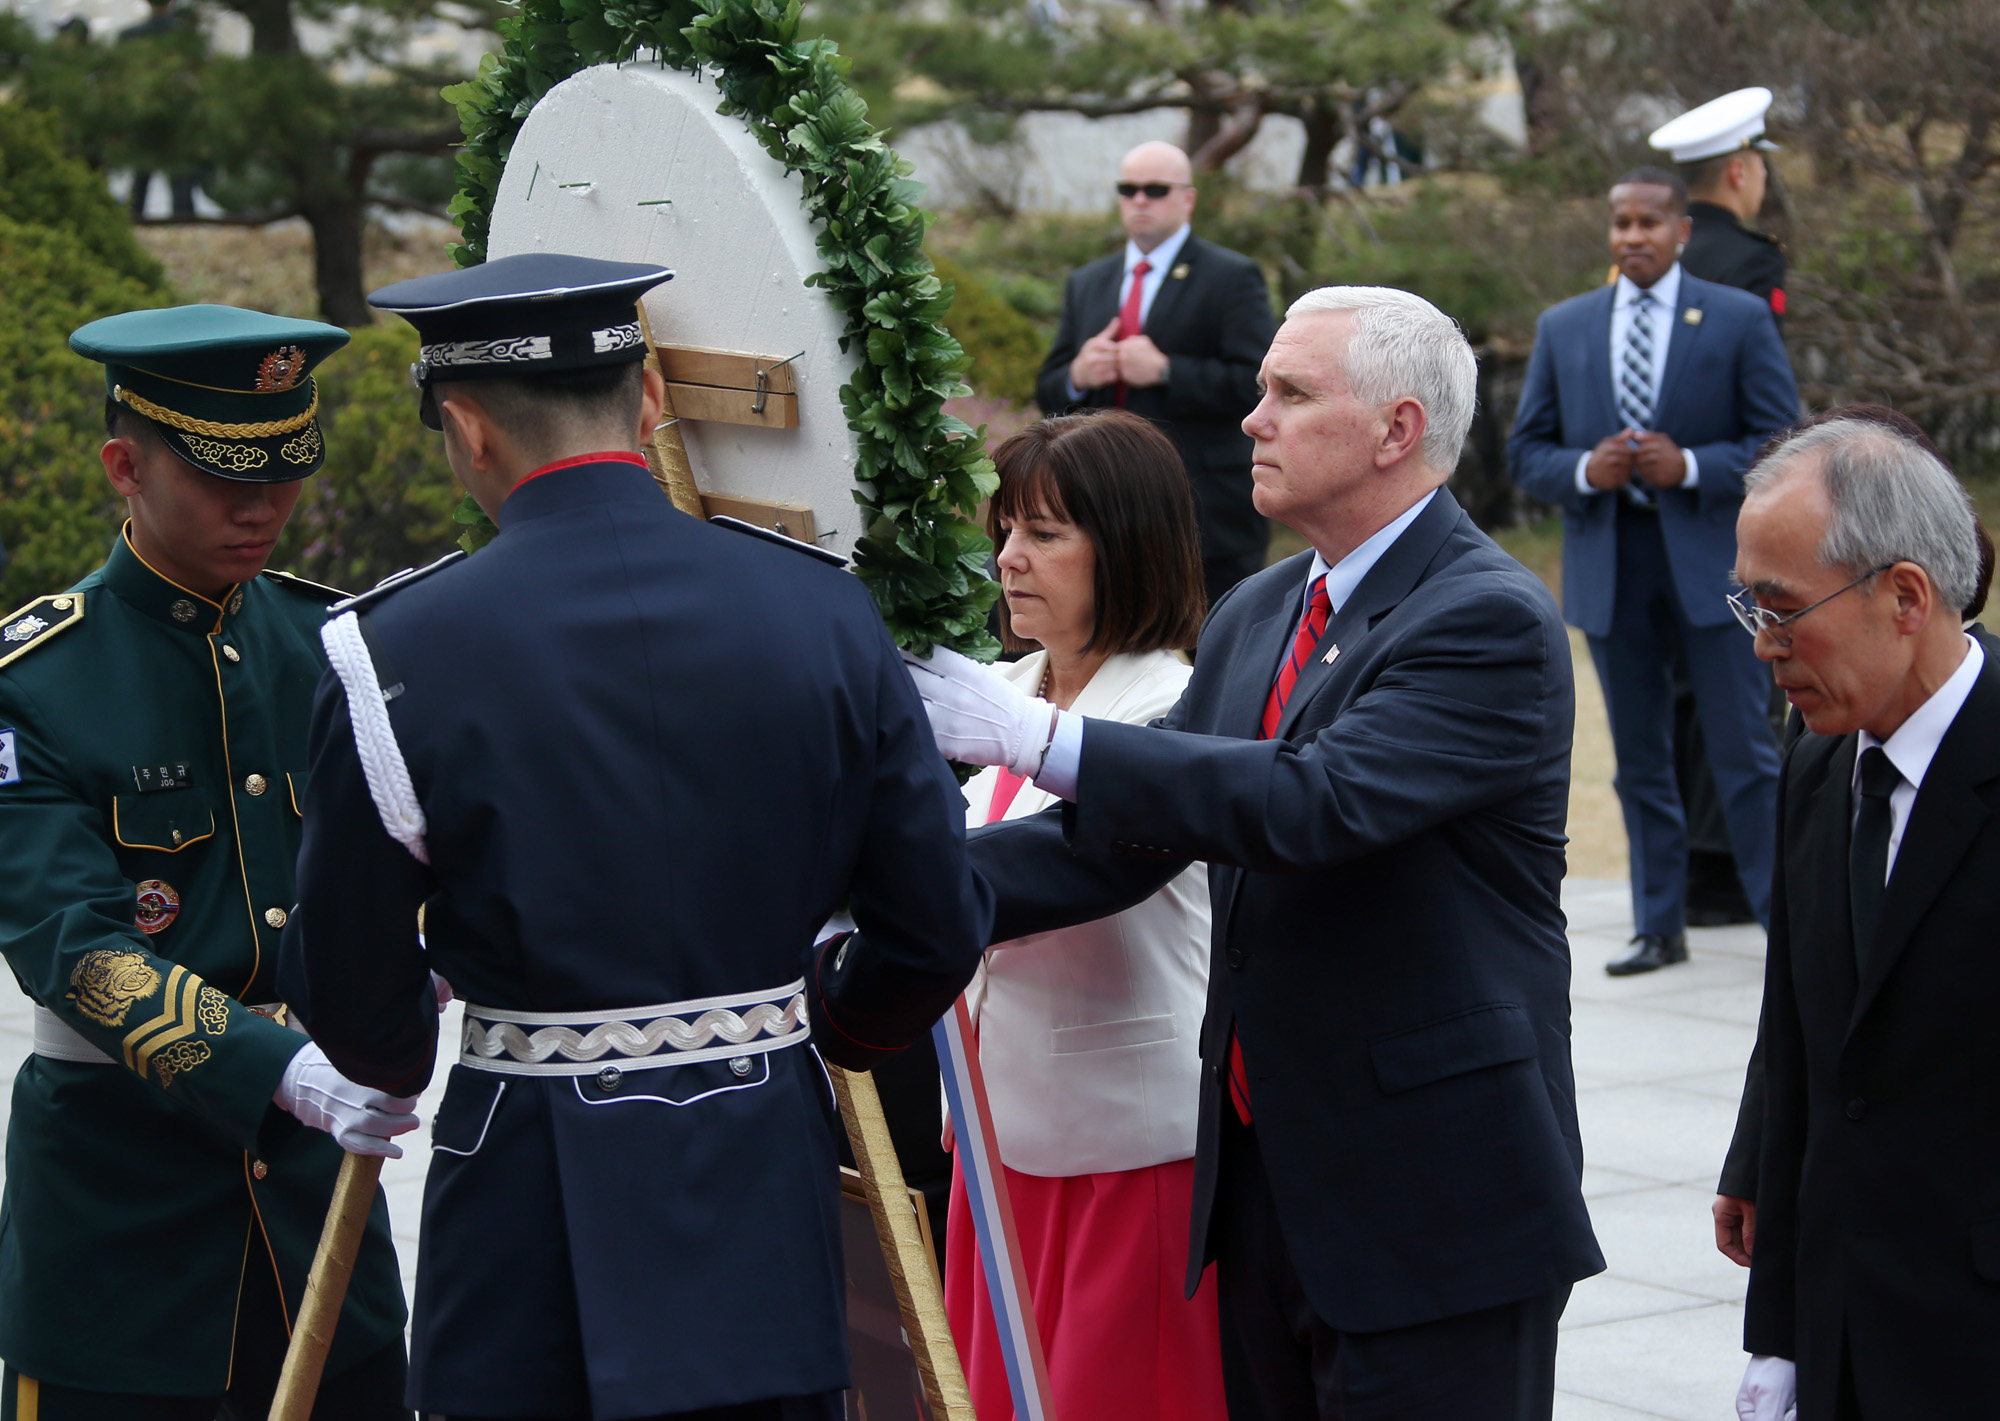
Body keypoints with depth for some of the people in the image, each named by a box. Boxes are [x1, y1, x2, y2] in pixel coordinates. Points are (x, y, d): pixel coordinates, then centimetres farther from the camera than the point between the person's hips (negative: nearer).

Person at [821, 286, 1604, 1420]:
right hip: (1263, 1179, 8)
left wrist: (1038, 734, -24)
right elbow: (1133, 833, 11)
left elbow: (1316, 804, -27)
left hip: (1434, 1202, -8)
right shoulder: (1256, 619, 14)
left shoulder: (1493, 621, -14)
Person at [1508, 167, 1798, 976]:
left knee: (1745, 753, -3)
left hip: (1711, 559, -3)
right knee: (1639, 758, 8)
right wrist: (1584, 471, -11)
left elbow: (1782, 444, -1)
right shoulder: (1563, 328, 10)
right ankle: (1659, 929, 16)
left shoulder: (1739, 320, 2)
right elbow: (1526, 454, 10)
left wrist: (1690, 467, -16)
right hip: (1610, 567, 3)